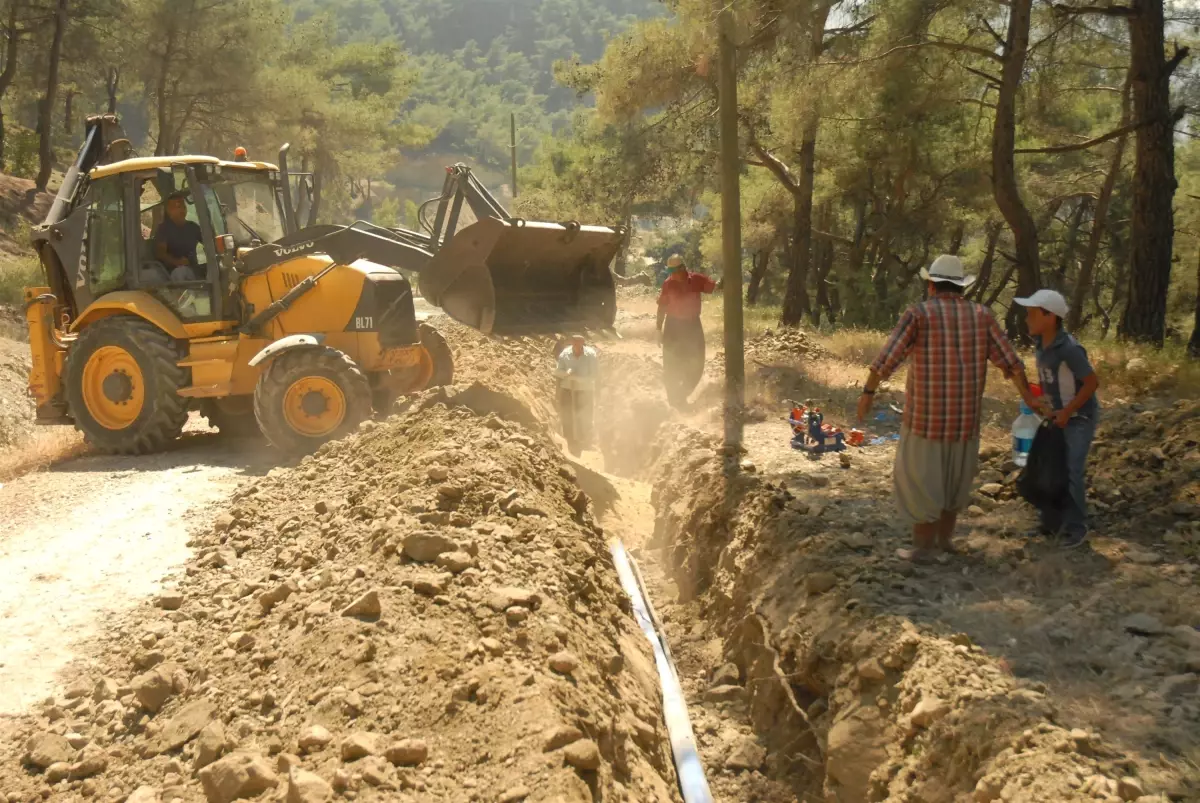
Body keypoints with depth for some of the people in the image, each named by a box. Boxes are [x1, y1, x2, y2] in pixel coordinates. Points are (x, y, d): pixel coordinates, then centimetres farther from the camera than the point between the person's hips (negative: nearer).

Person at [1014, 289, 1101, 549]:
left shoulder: (1069, 349, -26)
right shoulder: (1042, 345, -3)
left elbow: (1092, 382, -21)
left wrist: (1067, 412, -18)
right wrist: (1045, 405, 4)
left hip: (1079, 418, -8)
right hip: (1057, 416, 8)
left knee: (1071, 472, -9)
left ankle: (1076, 529, 3)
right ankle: (1050, 522, 24)